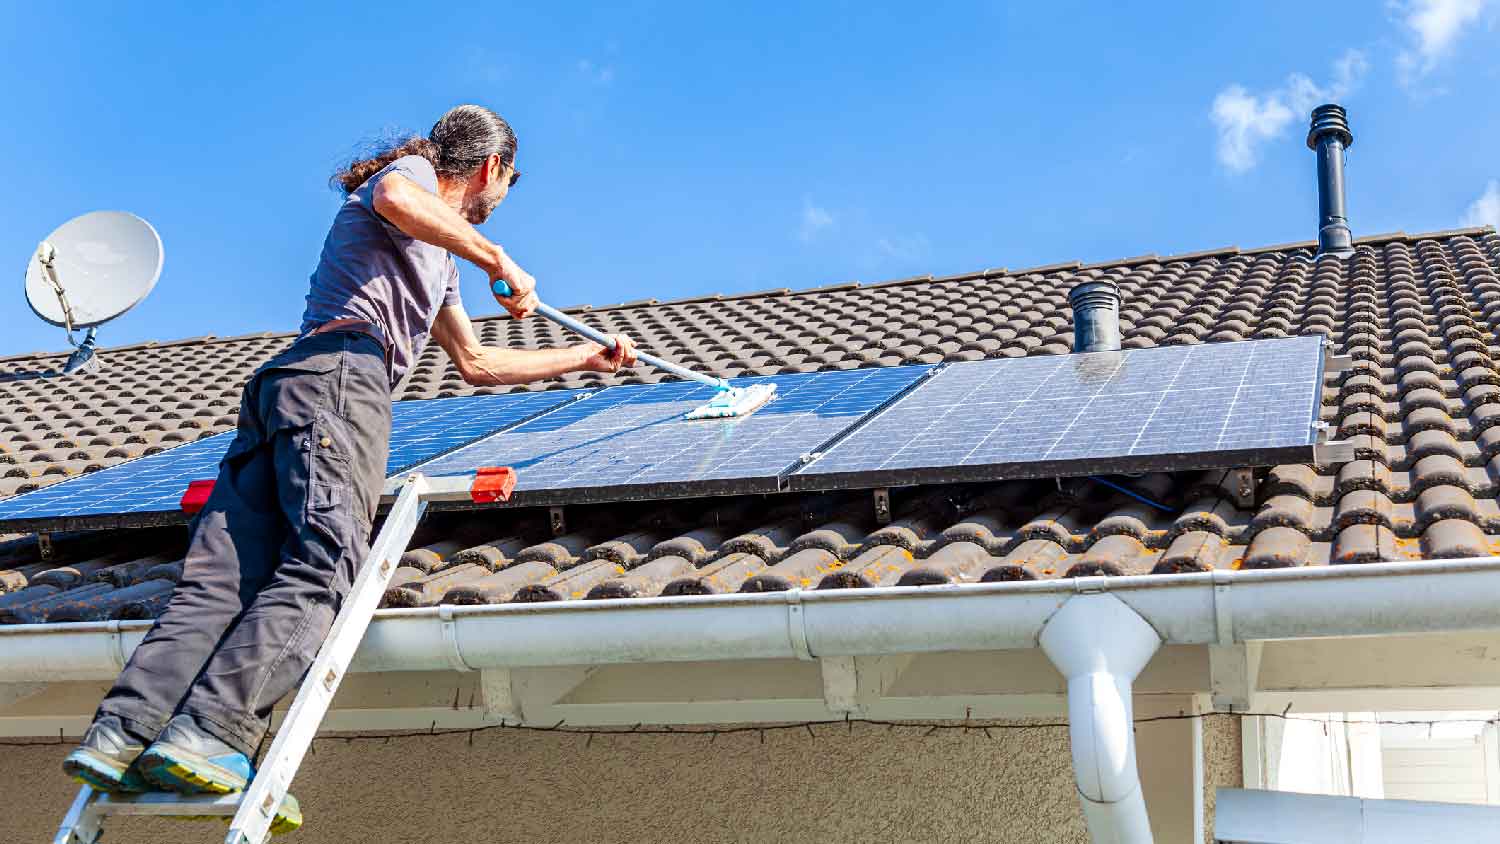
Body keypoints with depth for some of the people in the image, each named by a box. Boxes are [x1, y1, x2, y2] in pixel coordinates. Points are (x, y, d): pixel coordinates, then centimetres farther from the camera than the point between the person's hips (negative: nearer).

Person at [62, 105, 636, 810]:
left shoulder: (438, 259, 41)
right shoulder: (412, 172, 15)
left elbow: (475, 363, 46)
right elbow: (392, 198, -13)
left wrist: (585, 358, 52)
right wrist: (496, 258, -5)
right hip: (338, 371, -9)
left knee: (222, 579, -10)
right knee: (321, 566, -22)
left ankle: (121, 733, -25)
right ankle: (207, 733, -37)